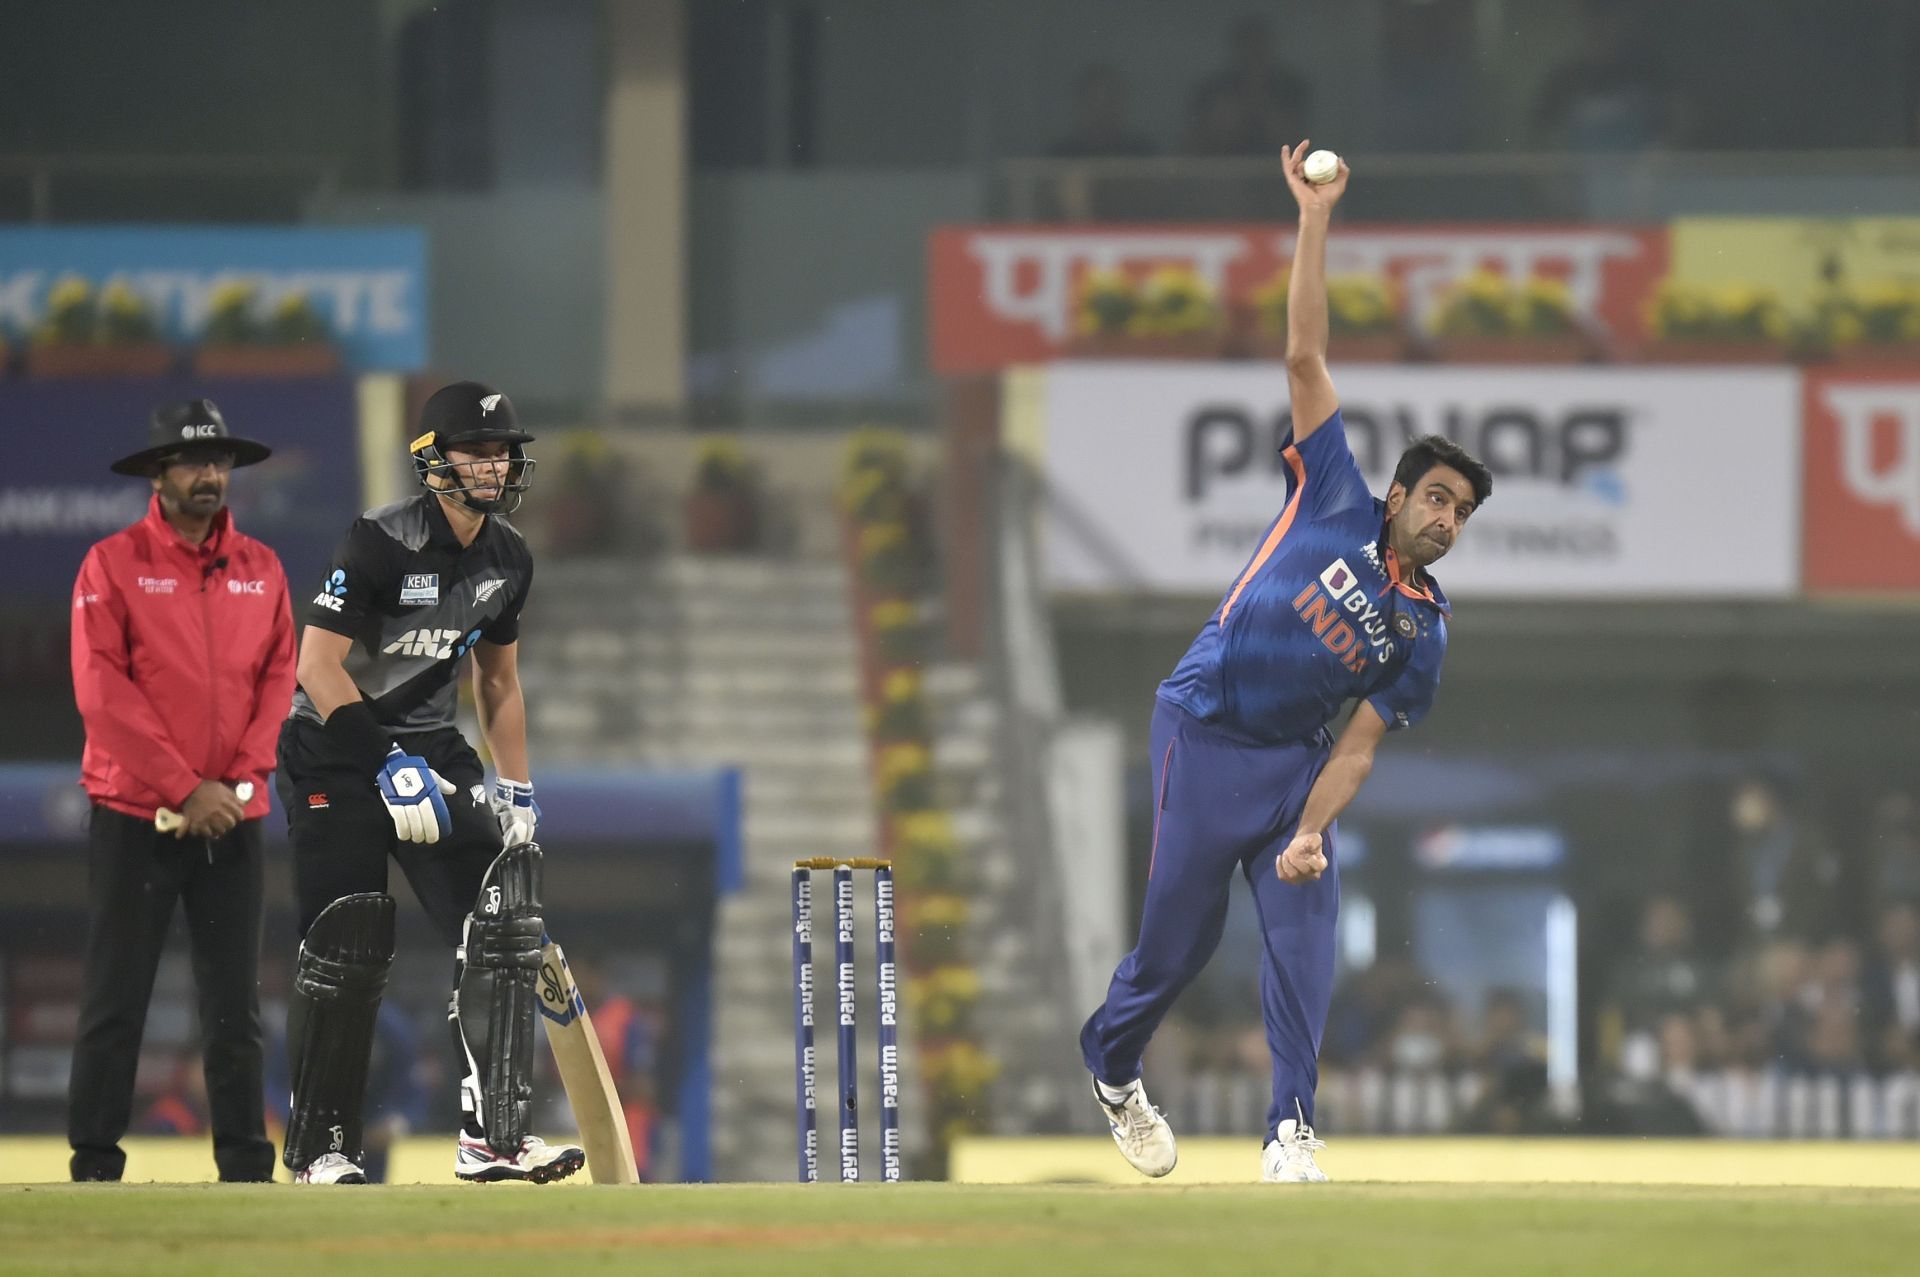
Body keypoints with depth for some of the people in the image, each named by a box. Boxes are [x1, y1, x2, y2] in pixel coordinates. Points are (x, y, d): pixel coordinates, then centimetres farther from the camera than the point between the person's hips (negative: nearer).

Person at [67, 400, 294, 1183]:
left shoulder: (262, 569, 11)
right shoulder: (113, 565, -3)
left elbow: (279, 679, 8)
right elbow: (103, 692, -9)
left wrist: (240, 781, -7)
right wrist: (184, 790, -14)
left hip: (232, 818, 4)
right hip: (134, 817, -4)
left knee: (236, 1002, 5)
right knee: (116, 999, -3)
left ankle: (246, 1166, 8)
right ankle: (94, 1166, 0)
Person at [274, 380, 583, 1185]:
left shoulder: (508, 559, 4)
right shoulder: (381, 543, -18)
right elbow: (318, 661, -23)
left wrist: (519, 791, 14)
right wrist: (386, 764, -28)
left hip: (432, 746, 6)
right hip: (335, 750, -6)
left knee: (500, 923, -9)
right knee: (347, 948, -8)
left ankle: (493, 1134, -9)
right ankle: (318, 1148, 5)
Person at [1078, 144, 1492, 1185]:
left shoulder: (1424, 632, 6)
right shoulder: (1336, 500, 0)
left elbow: (1358, 747, 1)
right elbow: (1305, 357, -2)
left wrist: (1310, 832, -17)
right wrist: (1314, 220, -7)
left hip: (1294, 763, 3)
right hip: (1203, 737, -3)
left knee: (1303, 935, -11)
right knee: (1180, 935, 2)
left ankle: (1290, 1129, -7)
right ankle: (1111, 1065, 29)